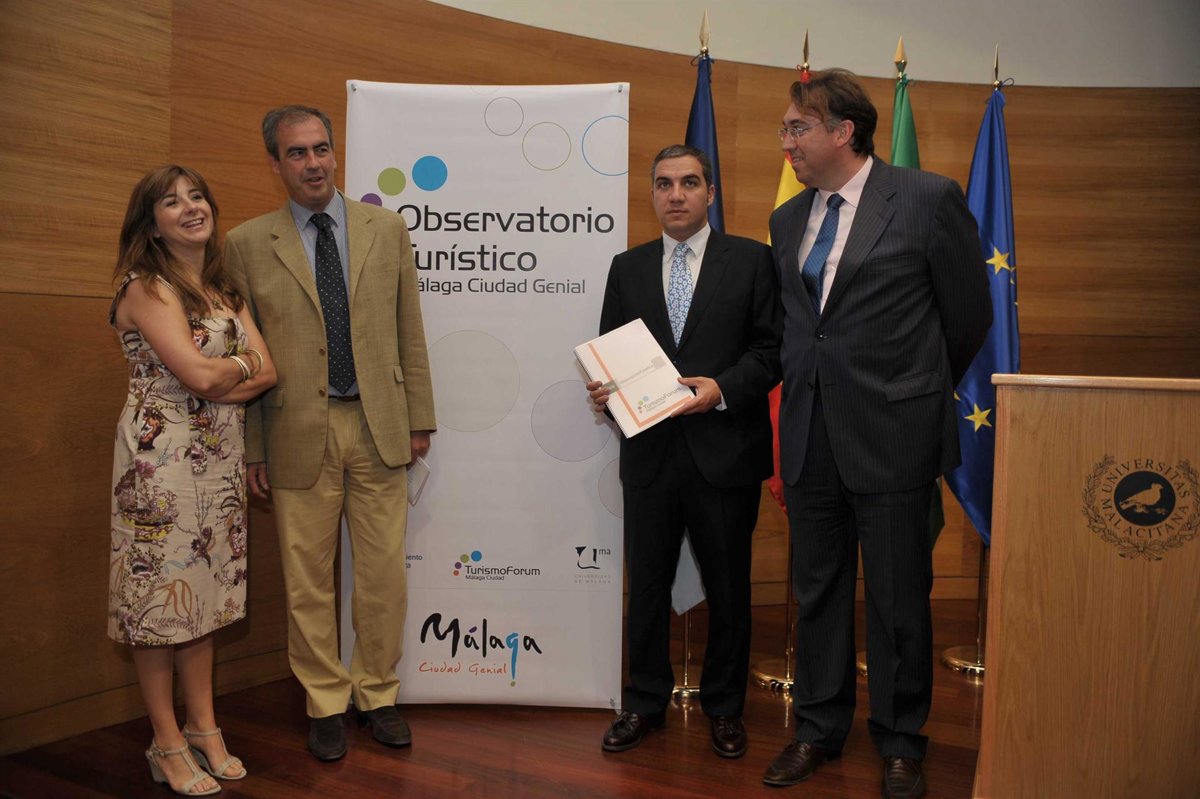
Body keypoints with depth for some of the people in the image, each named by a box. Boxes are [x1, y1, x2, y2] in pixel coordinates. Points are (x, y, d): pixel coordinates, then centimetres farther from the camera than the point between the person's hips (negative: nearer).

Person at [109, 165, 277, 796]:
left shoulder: (224, 289, 14)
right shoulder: (146, 288, -8)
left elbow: (267, 374, 4)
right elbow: (202, 376, -19)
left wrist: (215, 381, -12)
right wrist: (241, 363, 0)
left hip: (220, 460, 7)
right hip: (160, 459, -7)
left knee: (205, 590, 12)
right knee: (159, 589, 3)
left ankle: (204, 729, 23)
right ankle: (168, 744, 16)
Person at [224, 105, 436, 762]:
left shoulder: (387, 228, 6)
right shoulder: (247, 244, 3)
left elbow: (409, 331, 7)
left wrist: (419, 418, 5)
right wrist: (253, 449, 1)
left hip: (378, 426, 1)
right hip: (298, 432, -1)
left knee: (383, 574, 8)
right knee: (308, 579, 9)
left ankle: (378, 694, 28)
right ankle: (325, 703, 27)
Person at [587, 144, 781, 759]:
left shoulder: (751, 260, 2)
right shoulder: (628, 268, 11)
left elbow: (772, 348, -2)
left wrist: (722, 389, -17)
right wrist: (602, 387, -10)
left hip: (725, 450, -2)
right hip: (649, 453, 2)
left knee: (728, 586, 10)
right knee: (647, 583, 12)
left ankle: (724, 706, 29)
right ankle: (645, 703, 29)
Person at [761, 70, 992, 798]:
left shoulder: (928, 199, -6)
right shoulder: (788, 219, 10)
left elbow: (969, 313, 0)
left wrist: (919, 392, 10)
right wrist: (801, 401, 13)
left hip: (891, 435, -5)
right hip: (810, 434, 5)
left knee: (899, 598, 8)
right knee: (816, 592, 14)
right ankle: (819, 730, 31)